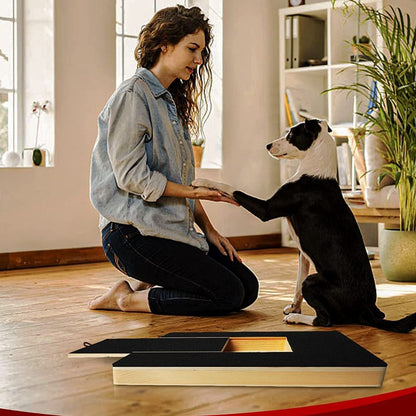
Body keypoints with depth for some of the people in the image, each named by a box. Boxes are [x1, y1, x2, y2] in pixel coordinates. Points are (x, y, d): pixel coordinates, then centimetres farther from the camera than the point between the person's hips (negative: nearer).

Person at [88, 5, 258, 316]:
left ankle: (145, 287, 8)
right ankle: (126, 298, -4)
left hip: (174, 229, 9)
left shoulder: (171, 101, 20)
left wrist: (209, 230, 9)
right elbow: (131, 176, -16)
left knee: (248, 287, 1)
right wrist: (194, 192, -12)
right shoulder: (133, 95, -9)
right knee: (228, 293, -17)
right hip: (133, 233, -9)